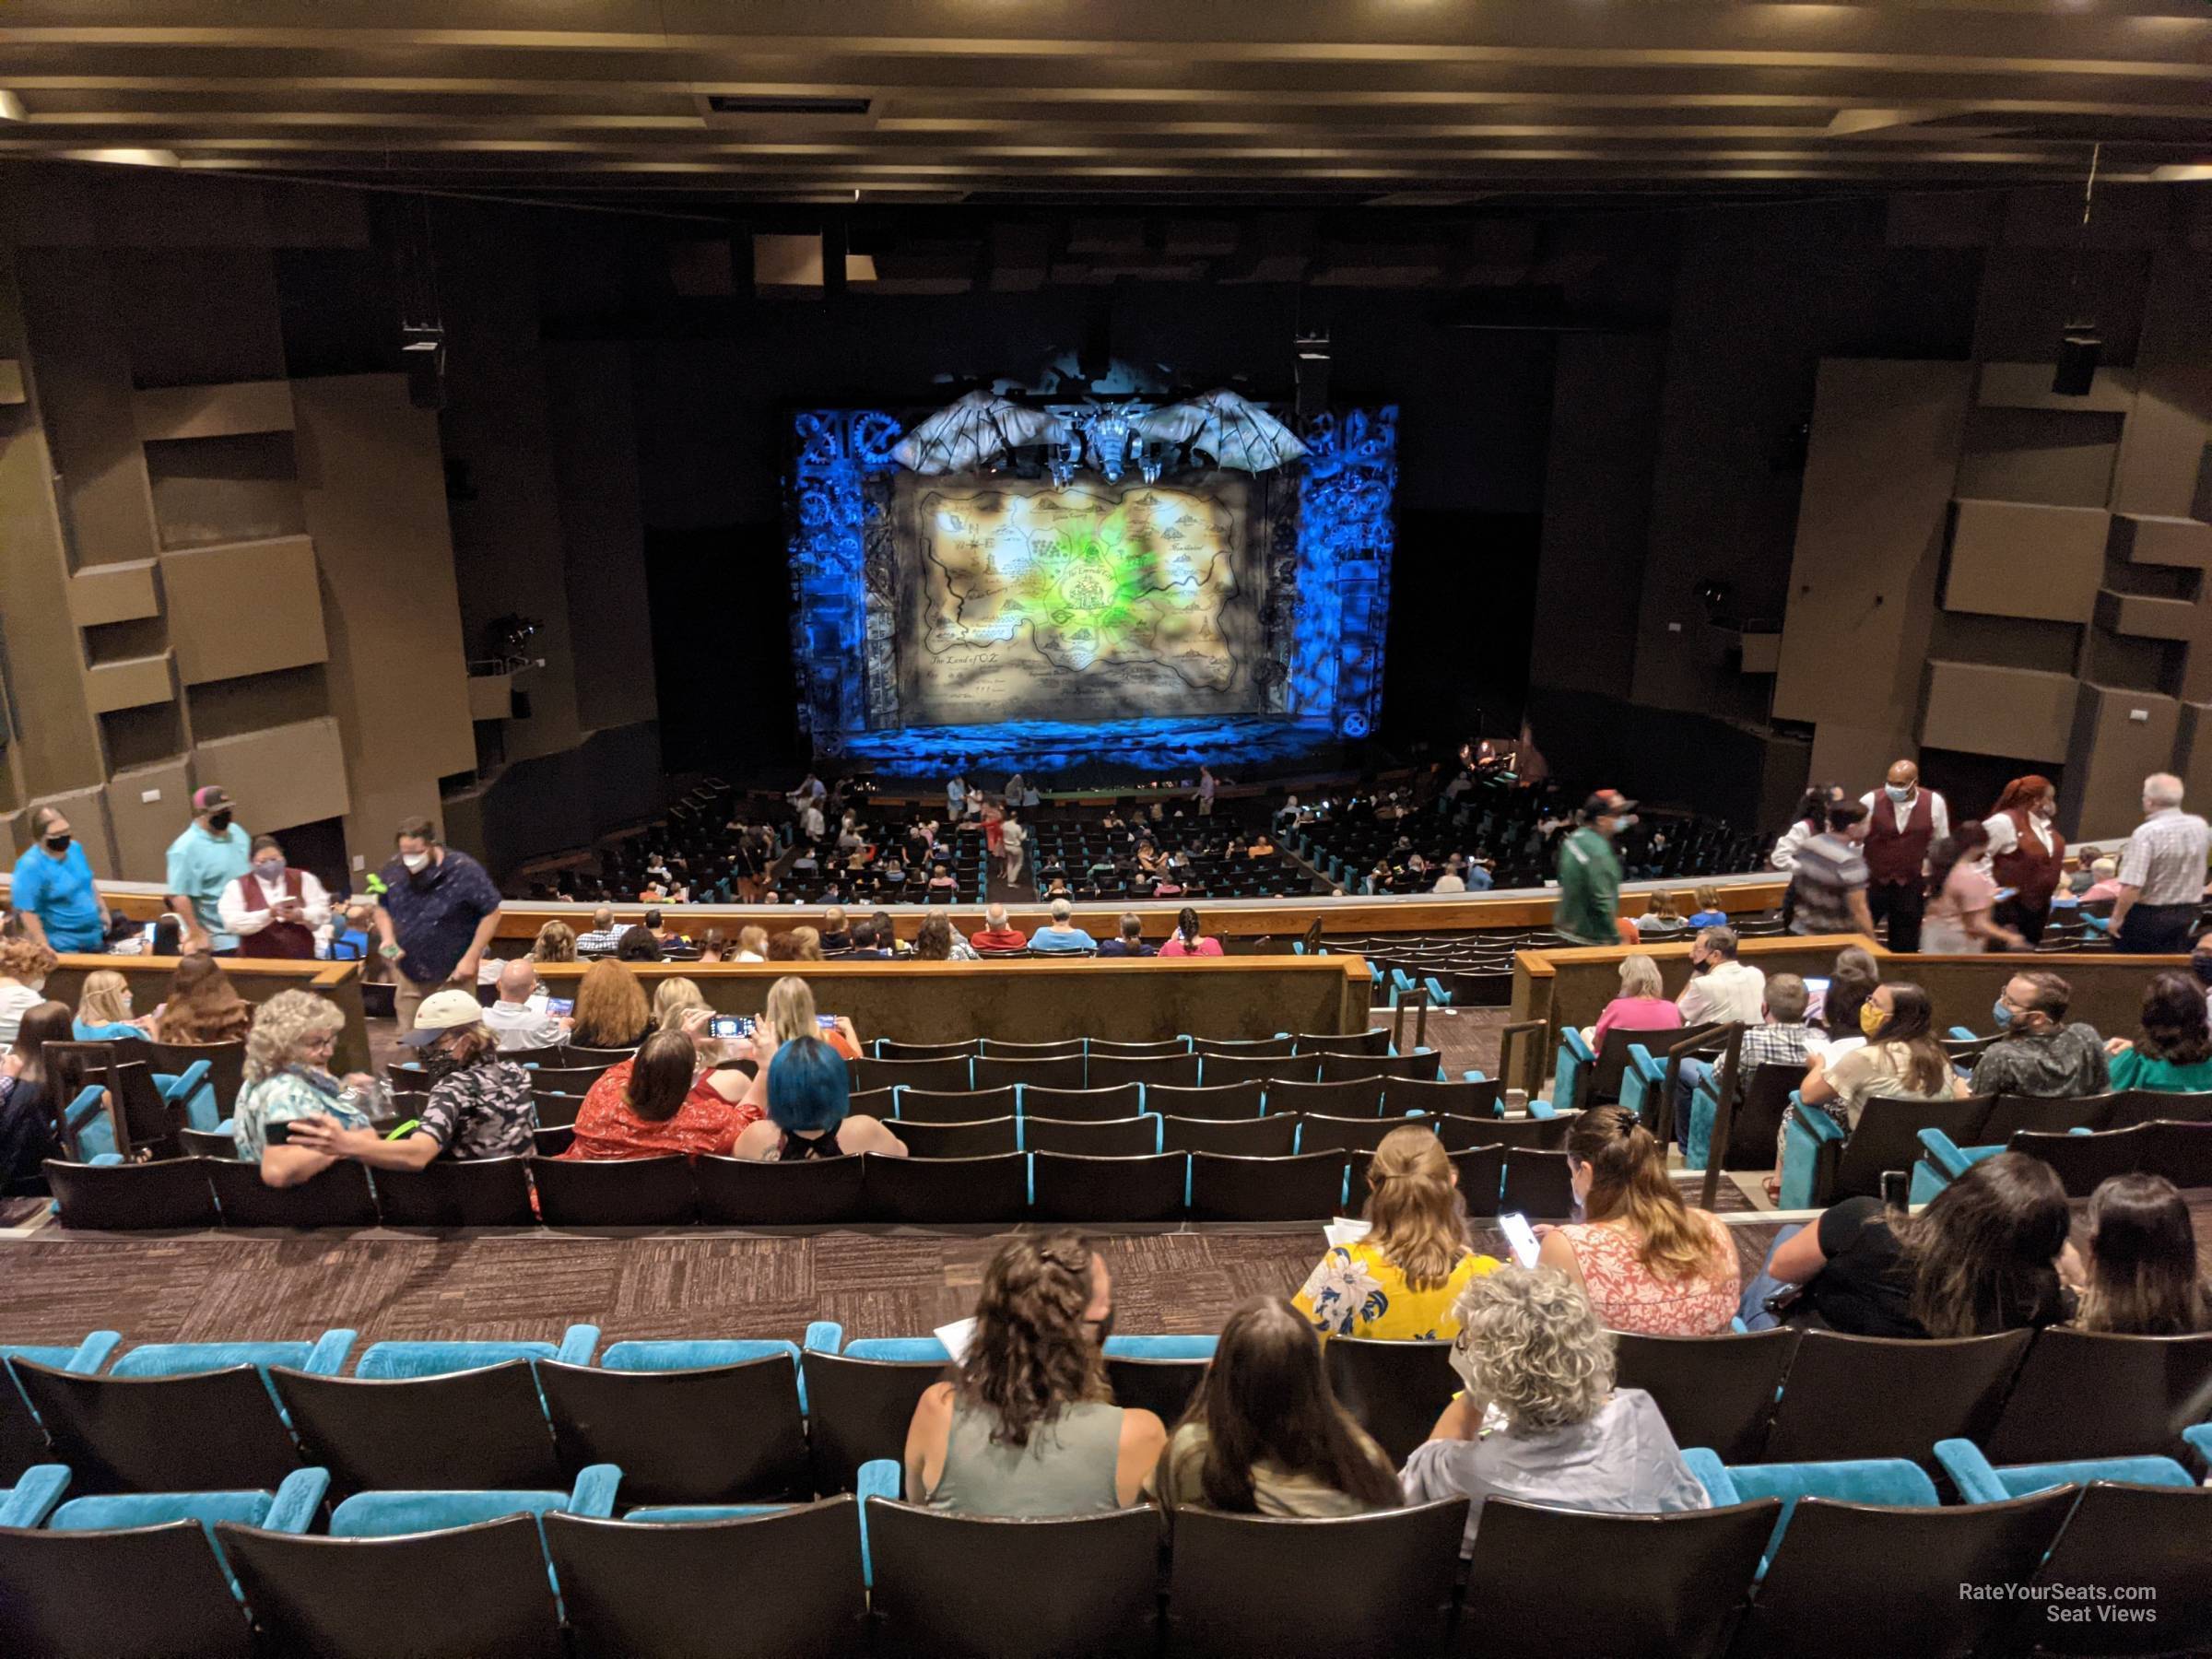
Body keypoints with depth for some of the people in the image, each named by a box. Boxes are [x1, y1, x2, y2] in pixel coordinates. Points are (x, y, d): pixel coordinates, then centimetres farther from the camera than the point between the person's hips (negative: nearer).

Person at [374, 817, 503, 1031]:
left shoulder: (464, 871, -20)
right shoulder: (393, 870, -6)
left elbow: (491, 913, -11)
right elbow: (382, 908, 12)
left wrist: (471, 958, -15)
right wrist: (388, 939, -7)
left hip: (453, 975, -4)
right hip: (409, 975, 4)